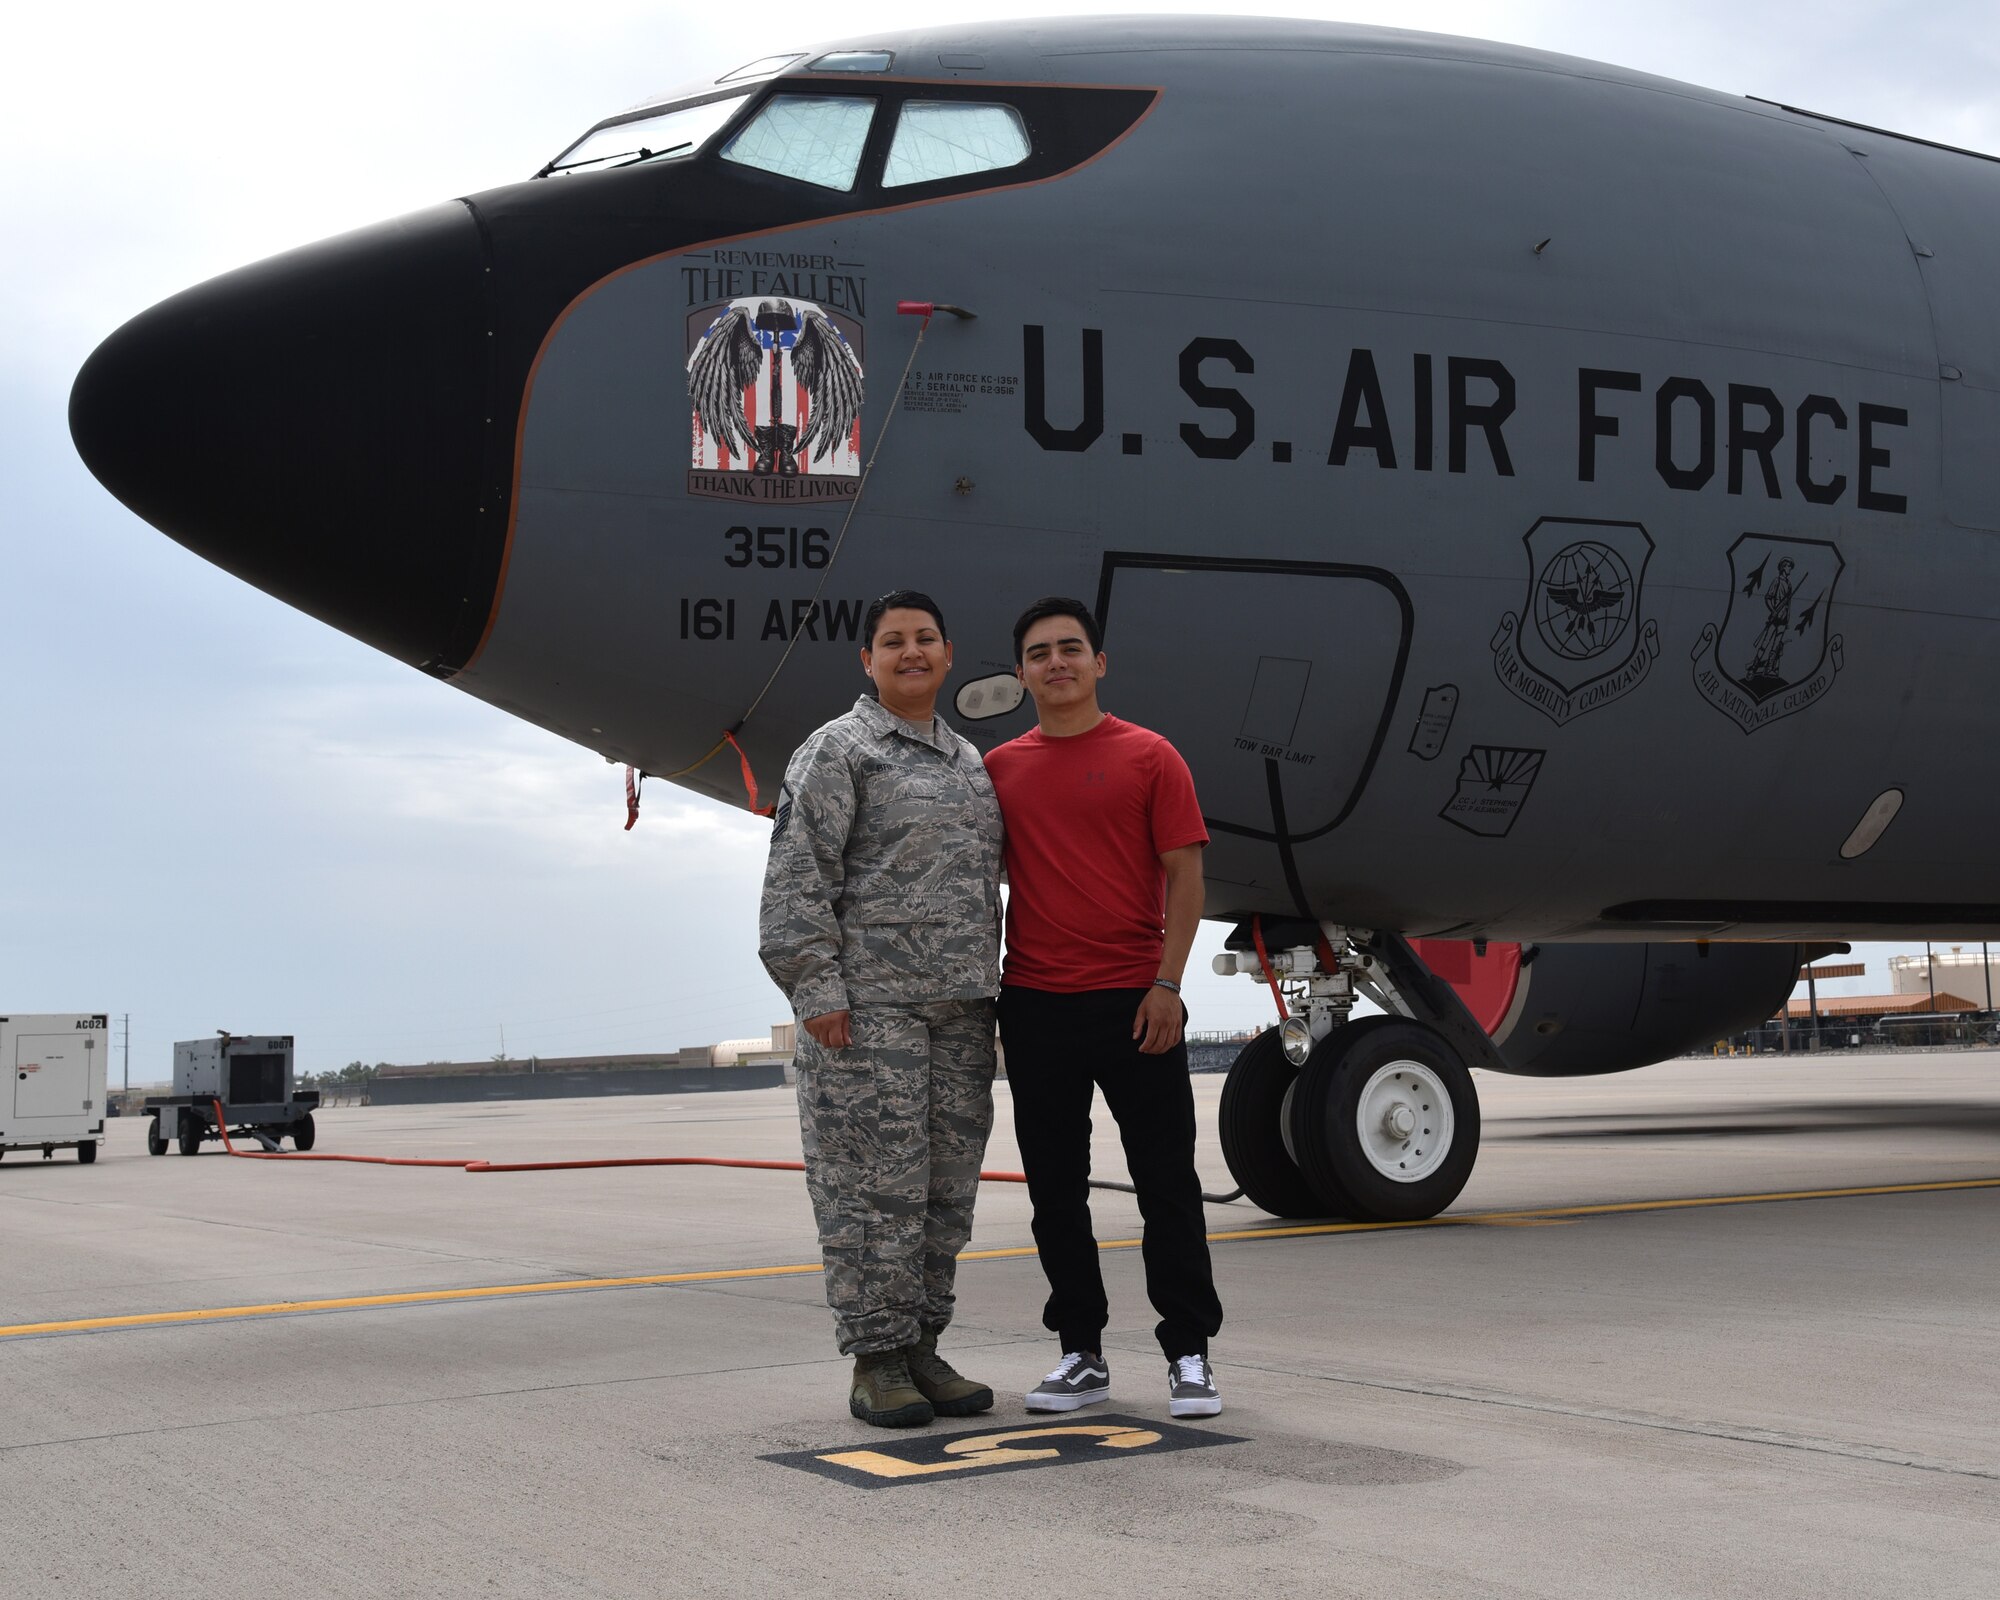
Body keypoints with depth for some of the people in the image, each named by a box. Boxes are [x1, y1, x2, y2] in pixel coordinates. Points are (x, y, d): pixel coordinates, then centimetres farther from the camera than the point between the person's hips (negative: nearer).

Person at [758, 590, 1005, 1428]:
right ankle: (876, 1360, 1)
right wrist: (816, 987, -16)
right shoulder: (839, 750, -2)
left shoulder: (968, 762, 20)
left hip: (959, 1009, 7)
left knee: (946, 1185, 8)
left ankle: (921, 1349, 17)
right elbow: (797, 877, -8)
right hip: (869, 1005, -7)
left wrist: (987, 993, 19)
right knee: (873, 1182, -6)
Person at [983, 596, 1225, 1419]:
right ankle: (1081, 1352, 19)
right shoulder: (999, 769, 10)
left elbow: (1185, 874, -3)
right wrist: (982, 991, 7)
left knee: (1166, 1182, 1)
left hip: (1133, 1002, -3)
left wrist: (1167, 985, -11)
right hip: (1035, 1004, 3)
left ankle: (1188, 1352, 9)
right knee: (1055, 1189, 8)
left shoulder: (1148, 758, 0)